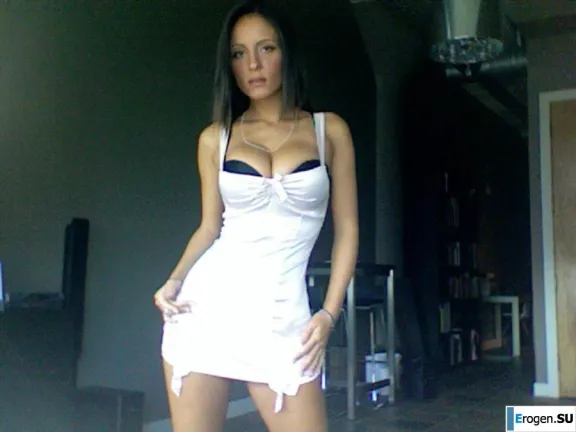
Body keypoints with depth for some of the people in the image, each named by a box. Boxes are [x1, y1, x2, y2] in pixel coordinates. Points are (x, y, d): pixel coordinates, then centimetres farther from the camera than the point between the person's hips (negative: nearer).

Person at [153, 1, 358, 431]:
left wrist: (329, 314, -2)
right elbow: (210, 227, 14)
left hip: (281, 316, -1)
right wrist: (174, 282, -3)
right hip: (205, 305, 2)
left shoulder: (329, 130, 4)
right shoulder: (215, 138, 7)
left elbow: (347, 230, 5)